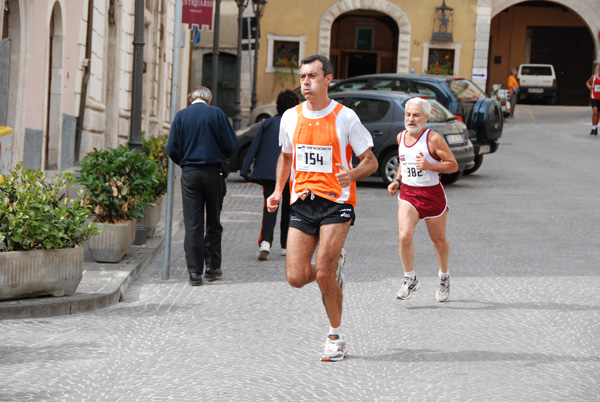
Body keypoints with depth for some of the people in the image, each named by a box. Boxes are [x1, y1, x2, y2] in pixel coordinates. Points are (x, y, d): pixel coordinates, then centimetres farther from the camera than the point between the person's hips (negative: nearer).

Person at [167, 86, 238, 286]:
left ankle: (194, 271, -4)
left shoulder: (181, 116, 1)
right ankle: (214, 267, 16)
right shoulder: (216, 114, -3)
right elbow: (231, 144, -4)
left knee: (192, 223, 1)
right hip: (213, 172, 0)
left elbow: (172, 150, -1)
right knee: (213, 222, 13)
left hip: (189, 174, 0)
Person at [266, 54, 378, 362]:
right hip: (301, 202, 4)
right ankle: (334, 262, 29)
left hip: (336, 201, -4)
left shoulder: (345, 118, -5)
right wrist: (278, 191, 8)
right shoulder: (291, 117, 7)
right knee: (296, 277, -5)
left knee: (324, 275, -12)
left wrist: (352, 174, -22)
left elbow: (371, 162, 0)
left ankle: (336, 339, 7)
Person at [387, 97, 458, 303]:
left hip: (432, 193, -3)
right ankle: (410, 280, 1)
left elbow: (453, 165, -11)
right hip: (407, 193, 3)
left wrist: (429, 166, -25)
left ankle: (444, 277, 36)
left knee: (439, 240, 11)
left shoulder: (434, 139, -13)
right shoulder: (401, 137, 5)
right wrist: (397, 180, 10)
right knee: (404, 236, -16)